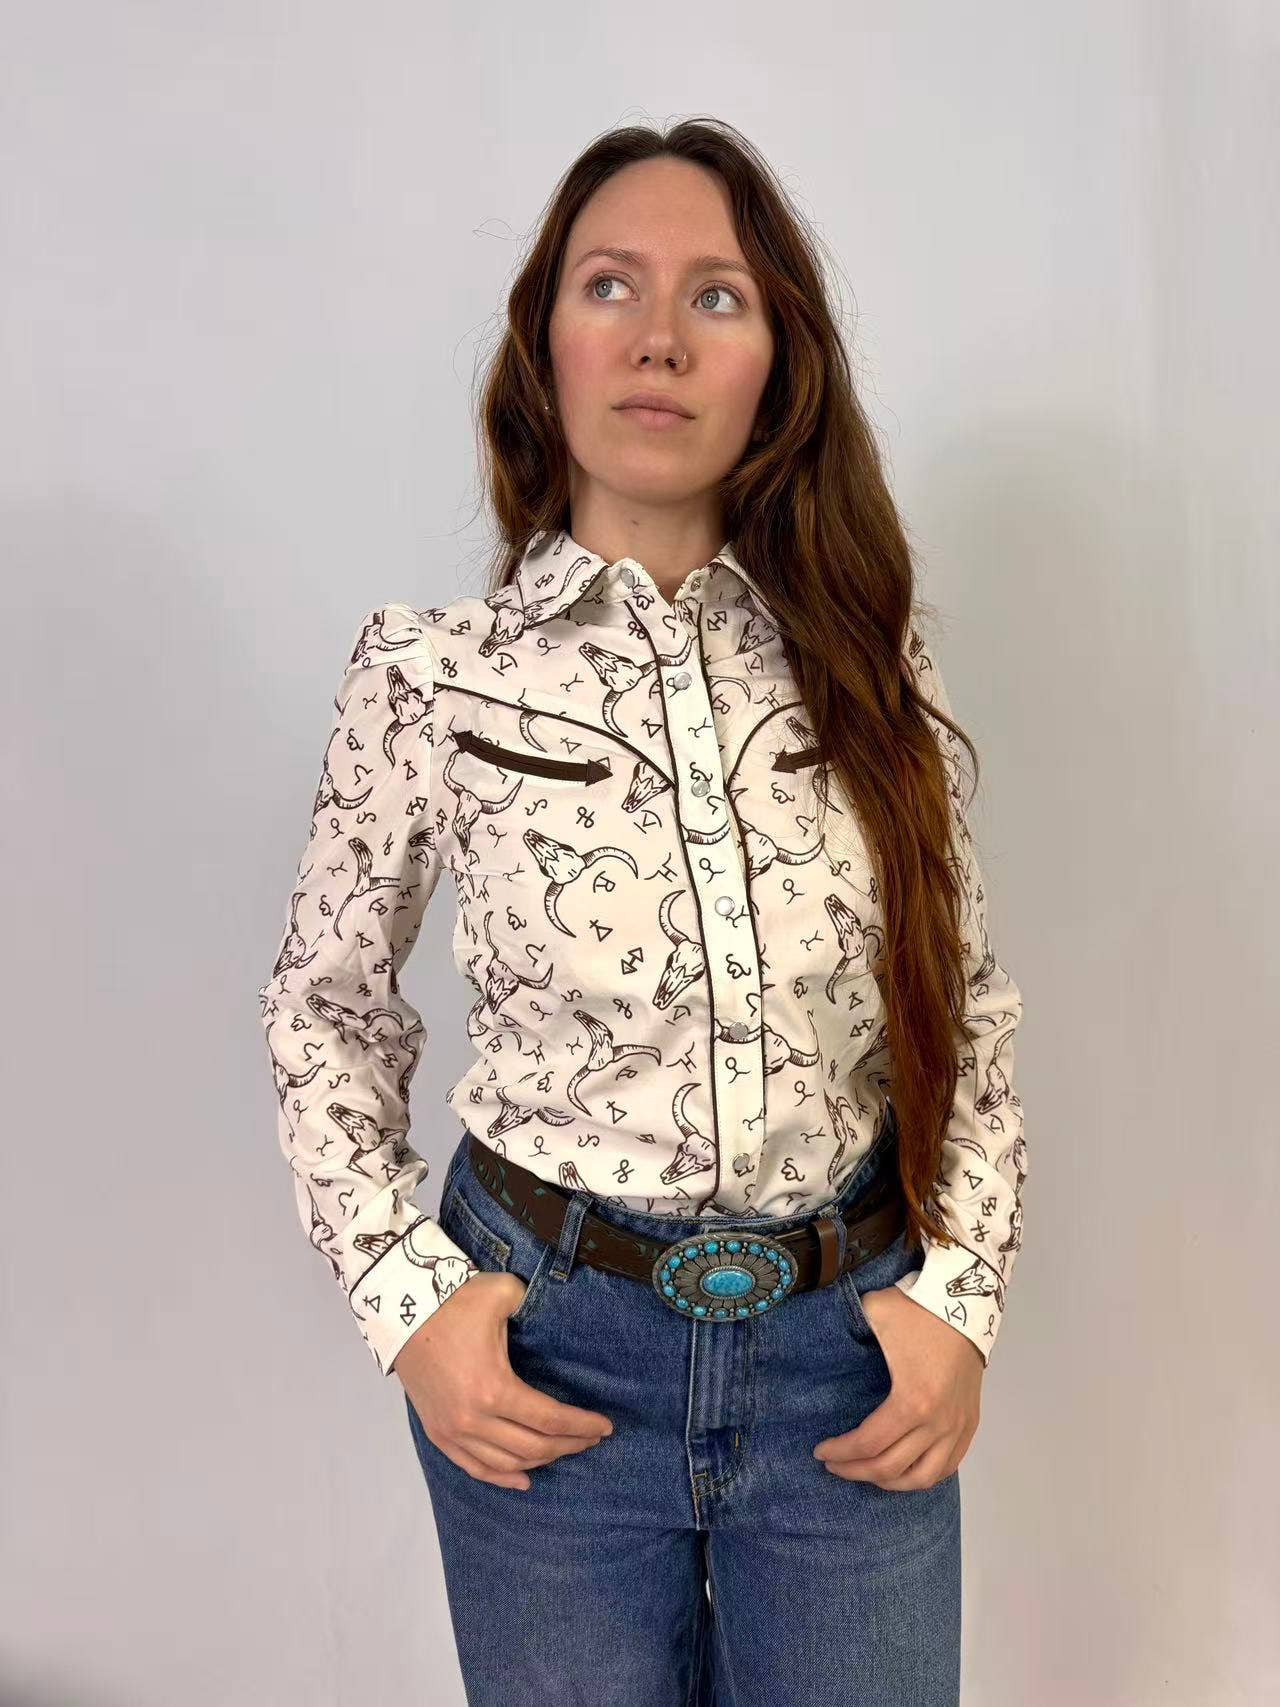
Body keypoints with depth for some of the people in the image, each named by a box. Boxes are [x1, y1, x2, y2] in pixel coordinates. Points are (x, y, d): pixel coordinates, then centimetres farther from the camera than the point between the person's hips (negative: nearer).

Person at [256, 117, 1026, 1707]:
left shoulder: (866, 660, -3)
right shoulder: (428, 675, -9)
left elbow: (968, 1001, 5)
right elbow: (324, 1003, 2)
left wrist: (964, 1288, -3)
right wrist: (404, 1296, -6)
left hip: (857, 1342, 2)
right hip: (548, 1353, -1)